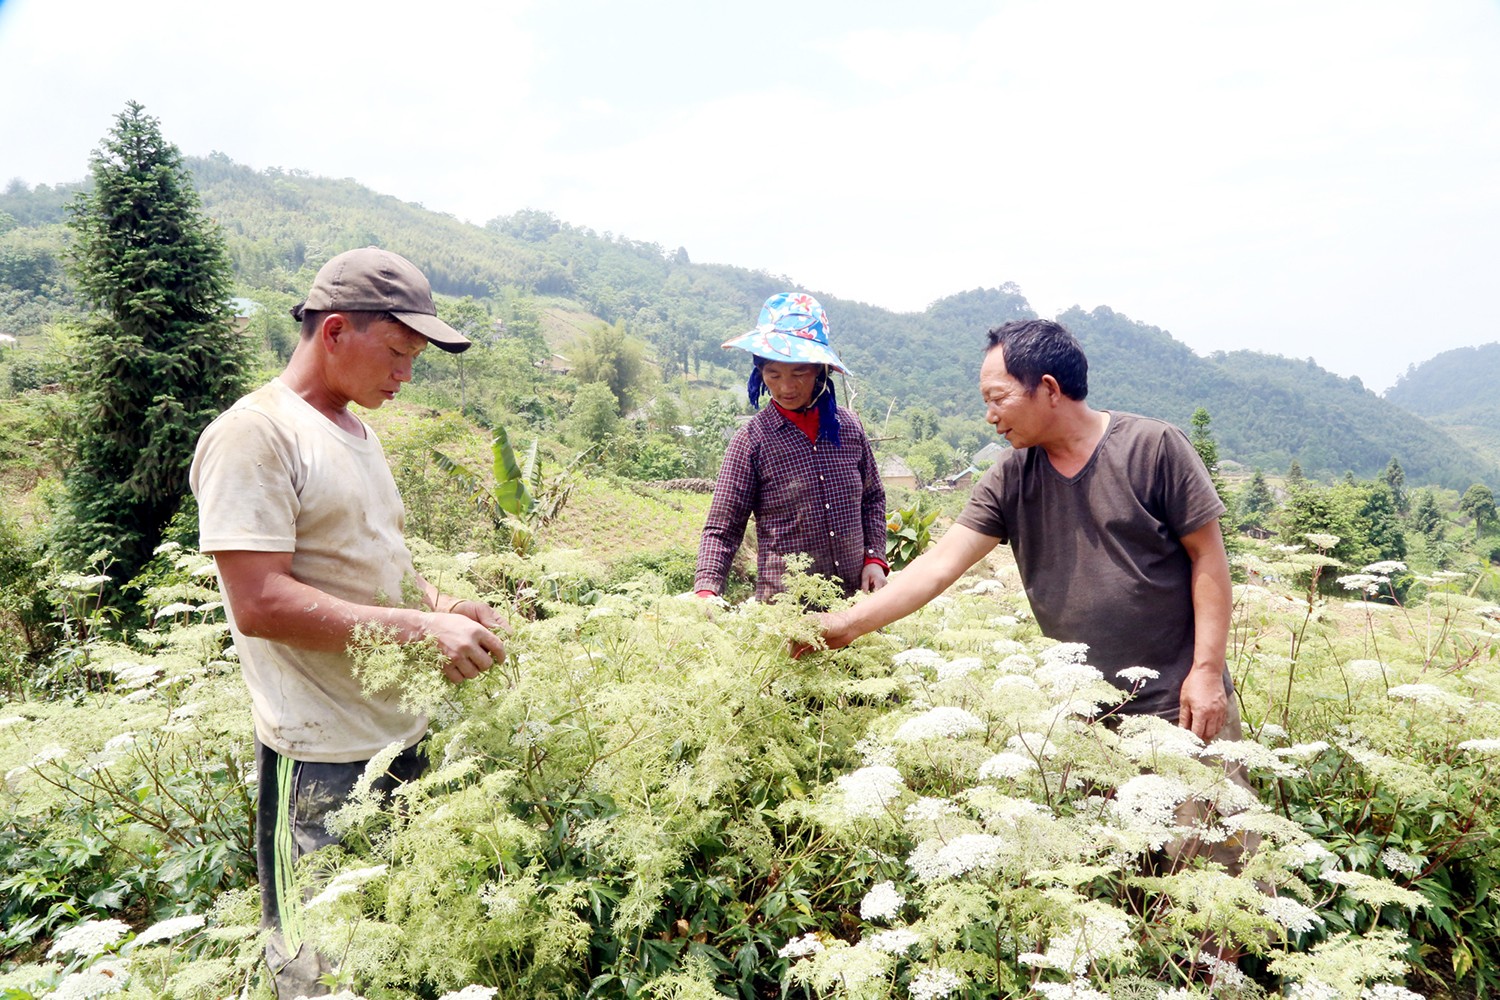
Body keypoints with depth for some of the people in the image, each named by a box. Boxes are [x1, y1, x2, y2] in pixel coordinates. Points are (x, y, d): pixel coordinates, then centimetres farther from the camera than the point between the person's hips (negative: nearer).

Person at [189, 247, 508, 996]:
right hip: (323, 757, -8)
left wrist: (445, 606, 2)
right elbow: (259, 602, -22)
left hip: (402, 732, 9)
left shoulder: (356, 430, 13)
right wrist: (419, 628, -23)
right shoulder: (254, 435, -15)